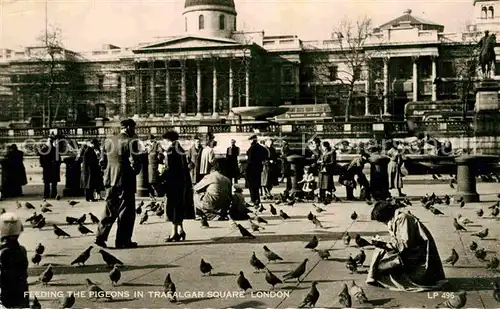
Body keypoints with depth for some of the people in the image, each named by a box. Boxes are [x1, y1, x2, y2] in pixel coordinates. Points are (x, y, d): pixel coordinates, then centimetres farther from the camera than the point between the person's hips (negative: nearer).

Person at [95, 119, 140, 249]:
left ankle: (100, 237, 11)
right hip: (126, 181, -6)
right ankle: (123, 241, 4)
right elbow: (134, 162, -16)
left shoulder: (109, 141, 8)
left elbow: (102, 162, 11)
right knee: (126, 212, 3)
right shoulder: (131, 141, -11)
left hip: (111, 180, 6)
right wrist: (136, 171, 3)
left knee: (110, 210, 15)